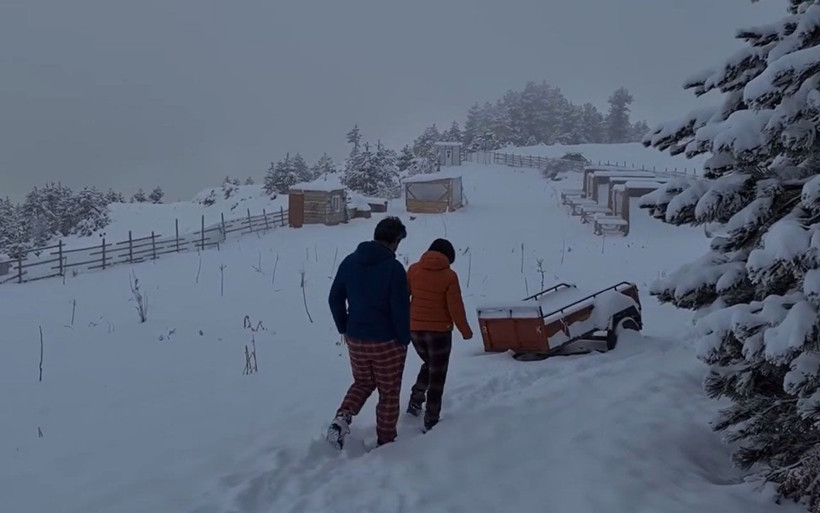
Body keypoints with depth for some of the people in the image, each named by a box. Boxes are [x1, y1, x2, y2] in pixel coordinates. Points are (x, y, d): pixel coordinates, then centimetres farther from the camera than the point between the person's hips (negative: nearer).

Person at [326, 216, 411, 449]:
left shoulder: (350, 262, 0)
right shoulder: (394, 268, -18)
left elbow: (334, 298, 5)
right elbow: (401, 308, -18)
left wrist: (344, 329, 15)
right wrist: (404, 340, -5)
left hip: (355, 339, 5)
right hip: (387, 342, -5)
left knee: (362, 383, 25)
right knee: (389, 393, 12)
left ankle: (342, 418, 2)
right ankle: (386, 441, 21)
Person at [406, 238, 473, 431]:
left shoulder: (414, 269, 0)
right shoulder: (449, 275, -11)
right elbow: (455, 307, -11)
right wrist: (465, 331, 2)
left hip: (415, 328, 4)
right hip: (439, 330, -4)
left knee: (429, 364, 28)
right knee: (437, 375, 8)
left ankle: (415, 401, 18)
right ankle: (431, 420, 10)